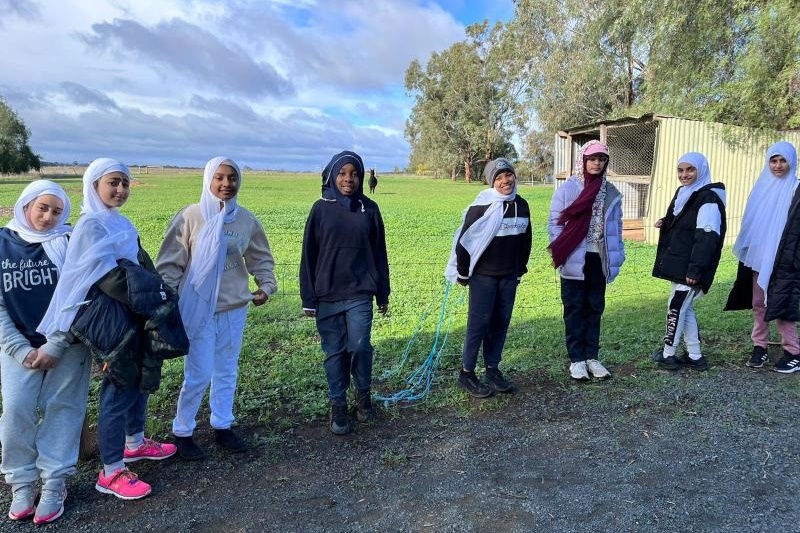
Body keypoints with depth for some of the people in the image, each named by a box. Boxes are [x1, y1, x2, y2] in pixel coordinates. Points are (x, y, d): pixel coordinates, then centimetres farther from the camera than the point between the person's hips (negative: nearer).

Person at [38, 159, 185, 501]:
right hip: (113, 320, -9)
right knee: (119, 390, -1)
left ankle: (134, 443, 40)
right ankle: (111, 473, 13)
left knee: (140, 381, 20)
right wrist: (150, 300, -15)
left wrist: (157, 293, 1)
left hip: (136, 317, 9)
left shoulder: (120, 223, 12)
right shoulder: (91, 225, -14)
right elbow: (108, 276, -21)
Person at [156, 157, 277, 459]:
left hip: (234, 308, 4)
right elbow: (170, 261, -5)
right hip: (198, 308, -4)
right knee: (199, 375, 0)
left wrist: (266, 286, 2)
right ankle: (182, 432, 21)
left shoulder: (246, 219, 1)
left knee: (227, 372, 14)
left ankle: (222, 426, 30)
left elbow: (261, 258, 14)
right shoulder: (191, 216, -9)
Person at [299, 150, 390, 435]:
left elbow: (379, 253, 8)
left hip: (359, 293, 0)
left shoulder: (369, 208, 3)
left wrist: (383, 294, 7)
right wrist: (308, 298, -1)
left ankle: (364, 394, 19)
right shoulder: (321, 208, 0)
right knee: (334, 351, 6)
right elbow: (309, 255, 1)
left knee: (359, 345, -8)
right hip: (327, 294, 0)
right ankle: (338, 406, 22)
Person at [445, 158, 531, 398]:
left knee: (501, 323, 10)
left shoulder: (521, 206, 6)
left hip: (509, 277, 6)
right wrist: (463, 273, -7)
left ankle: (492, 370, 23)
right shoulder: (482, 206, -12)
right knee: (479, 323, -1)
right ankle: (466, 373, 10)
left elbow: (525, 239, 16)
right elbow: (464, 240, -11)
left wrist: (521, 268, 17)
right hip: (484, 276, -6)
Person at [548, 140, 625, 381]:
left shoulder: (611, 192, 7)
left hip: (599, 259, 4)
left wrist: (617, 255, 6)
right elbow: (554, 222, -4)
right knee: (574, 309, 5)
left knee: (595, 309, 11)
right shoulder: (567, 189, -5)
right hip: (574, 260, -4)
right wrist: (560, 252, -13)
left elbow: (616, 226, 12)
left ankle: (592, 357, 21)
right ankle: (576, 359, 13)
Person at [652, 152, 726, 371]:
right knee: (684, 307, 13)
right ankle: (695, 356, 22)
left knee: (676, 306, -2)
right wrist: (665, 224, 5)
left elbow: (707, 237, -21)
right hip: (678, 264, 10)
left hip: (690, 267, -9)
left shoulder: (708, 199, -14)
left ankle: (668, 354, 11)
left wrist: (695, 269, -25)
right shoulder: (683, 194, 14)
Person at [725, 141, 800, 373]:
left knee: (781, 304, -3)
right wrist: (746, 251, 10)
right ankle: (759, 347, 19)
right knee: (758, 304, 9)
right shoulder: (762, 187, 10)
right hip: (758, 257, 6)